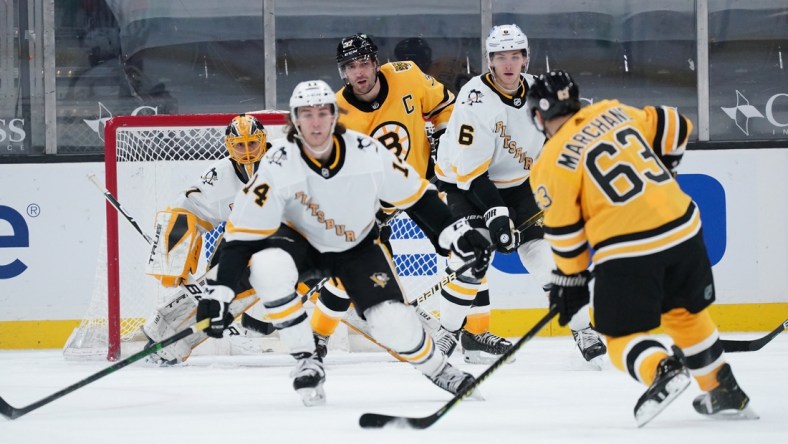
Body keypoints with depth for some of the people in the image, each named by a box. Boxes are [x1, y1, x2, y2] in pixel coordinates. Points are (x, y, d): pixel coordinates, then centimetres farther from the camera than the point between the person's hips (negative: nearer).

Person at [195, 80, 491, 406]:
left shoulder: (367, 152, -24)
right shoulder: (278, 164, -28)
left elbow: (416, 195, -9)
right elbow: (244, 233, -27)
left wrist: (457, 234, -13)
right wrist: (219, 293, -35)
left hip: (357, 247, 1)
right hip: (301, 241, -1)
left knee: (394, 325, -16)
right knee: (266, 267, -35)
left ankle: (438, 370, 19)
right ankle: (305, 360, -17)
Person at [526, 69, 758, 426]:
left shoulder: (552, 163, -4)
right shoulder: (613, 112, 10)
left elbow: (564, 231, -1)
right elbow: (675, 129, 19)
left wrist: (570, 279, 12)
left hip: (628, 252, -6)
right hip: (682, 229, 6)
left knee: (622, 334, 6)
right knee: (686, 313, 26)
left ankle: (661, 370, -22)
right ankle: (724, 392, 29)